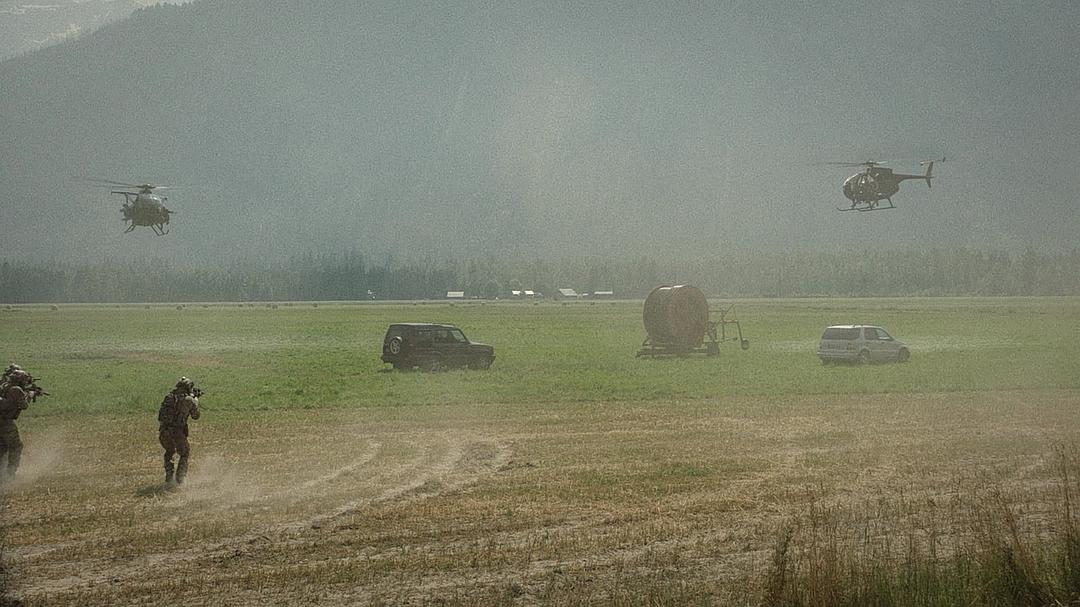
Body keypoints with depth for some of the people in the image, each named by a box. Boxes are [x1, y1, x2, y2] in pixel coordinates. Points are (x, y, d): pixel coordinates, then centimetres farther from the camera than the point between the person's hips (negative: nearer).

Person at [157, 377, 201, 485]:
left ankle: (169, 478, 24)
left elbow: (160, 416, 11)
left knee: (169, 452, 29)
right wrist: (196, 401, 28)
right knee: (184, 454, 20)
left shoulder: (168, 397, 7)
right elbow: (195, 416, 14)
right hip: (178, 432, -4)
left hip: (164, 431, 4)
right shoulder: (189, 400, -2)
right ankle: (180, 478, 8)